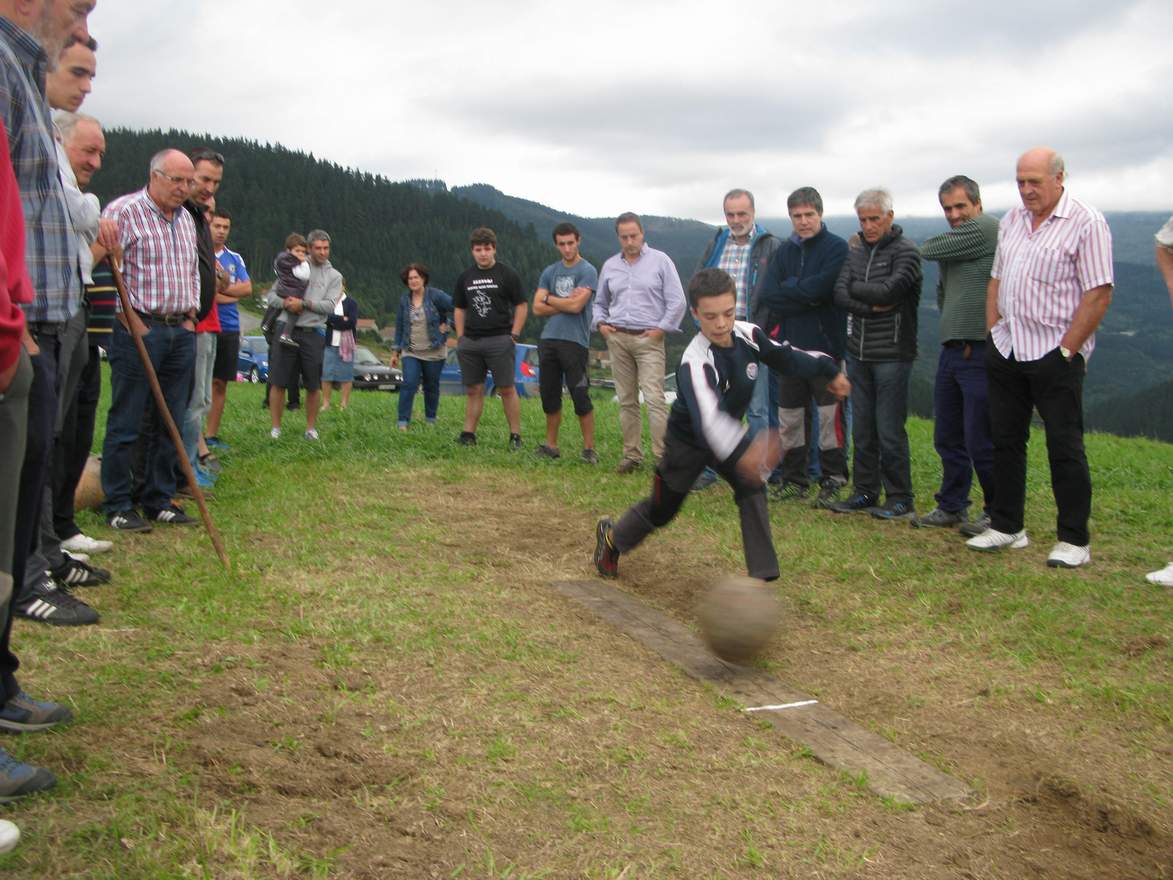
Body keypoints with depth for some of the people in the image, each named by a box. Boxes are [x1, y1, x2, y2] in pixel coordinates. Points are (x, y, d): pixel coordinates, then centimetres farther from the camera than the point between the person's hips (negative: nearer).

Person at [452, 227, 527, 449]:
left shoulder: (507, 275, 0)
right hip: (470, 341, 4)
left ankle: (515, 436, 1)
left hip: (499, 340, -4)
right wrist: (460, 337, 9)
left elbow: (521, 305, 0)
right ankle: (468, 434, 13)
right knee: (473, 390, 8)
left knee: (506, 389, -3)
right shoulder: (465, 277, 13)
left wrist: (514, 335, -7)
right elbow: (459, 308, 19)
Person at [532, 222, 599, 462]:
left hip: (575, 341, -6)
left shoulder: (587, 271, -3)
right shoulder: (550, 272, 14)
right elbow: (537, 308, 5)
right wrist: (566, 302, -6)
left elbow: (576, 306, -15)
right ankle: (551, 446, 19)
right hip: (548, 340, 6)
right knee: (550, 395, 10)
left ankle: (589, 449, 2)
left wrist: (550, 299, 0)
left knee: (580, 397, -6)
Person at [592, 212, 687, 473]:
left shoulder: (660, 261, 1)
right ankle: (632, 455, 12)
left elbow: (677, 301, -1)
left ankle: (663, 456, -12)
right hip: (617, 339, 4)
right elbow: (599, 302, 24)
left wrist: (661, 328, -8)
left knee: (654, 398, -14)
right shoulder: (610, 266, 14)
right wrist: (600, 323, 6)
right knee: (626, 400, 6)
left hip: (649, 339, -4)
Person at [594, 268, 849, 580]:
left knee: (752, 487, -17)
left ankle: (762, 575, -11)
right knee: (661, 509, 9)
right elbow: (708, 418, -54)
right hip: (688, 441, -5)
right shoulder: (695, 362, -39)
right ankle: (612, 538, 39)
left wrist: (828, 369, 11)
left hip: (728, 434, 5)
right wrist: (746, 448, -70)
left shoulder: (748, 334, -18)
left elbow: (785, 357, 4)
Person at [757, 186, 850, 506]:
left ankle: (832, 482, 5)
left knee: (830, 416, -4)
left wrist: (789, 288, -5)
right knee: (789, 417, 9)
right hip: (790, 345, 6)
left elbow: (821, 288, -19)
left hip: (825, 344, -5)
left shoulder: (837, 248, -4)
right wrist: (805, 294, -10)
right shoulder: (785, 251, 12)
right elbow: (767, 294, -1)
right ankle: (794, 480, 19)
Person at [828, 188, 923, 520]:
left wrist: (855, 287, -4)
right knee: (862, 429, 11)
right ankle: (866, 492, 21)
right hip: (858, 354, 6)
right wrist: (872, 306, -13)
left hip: (891, 355, -6)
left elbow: (889, 290, -20)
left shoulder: (905, 252, -6)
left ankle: (900, 499, 6)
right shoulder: (856, 252, 12)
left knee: (890, 432, -4)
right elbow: (840, 295, 1)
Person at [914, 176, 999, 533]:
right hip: (951, 350, 9)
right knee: (947, 437, 15)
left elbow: (929, 250, -10)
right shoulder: (957, 242, 18)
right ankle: (952, 506, 27)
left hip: (980, 352, -9)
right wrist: (952, 321, 15)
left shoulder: (985, 229, -10)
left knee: (980, 441, -4)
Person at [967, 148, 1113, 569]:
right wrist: (993, 332, 9)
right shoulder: (1011, 221, 11)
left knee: (1064, 446, 0)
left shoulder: (1086, 223, -10)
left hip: (1055, 356, -7)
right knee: (1006, 440, 12)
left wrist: (1065, 350, -15)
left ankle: (1074, 540, 9)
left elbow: (1099, 295, -14)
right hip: (1006, 352, 7)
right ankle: (1006, 526, 23)